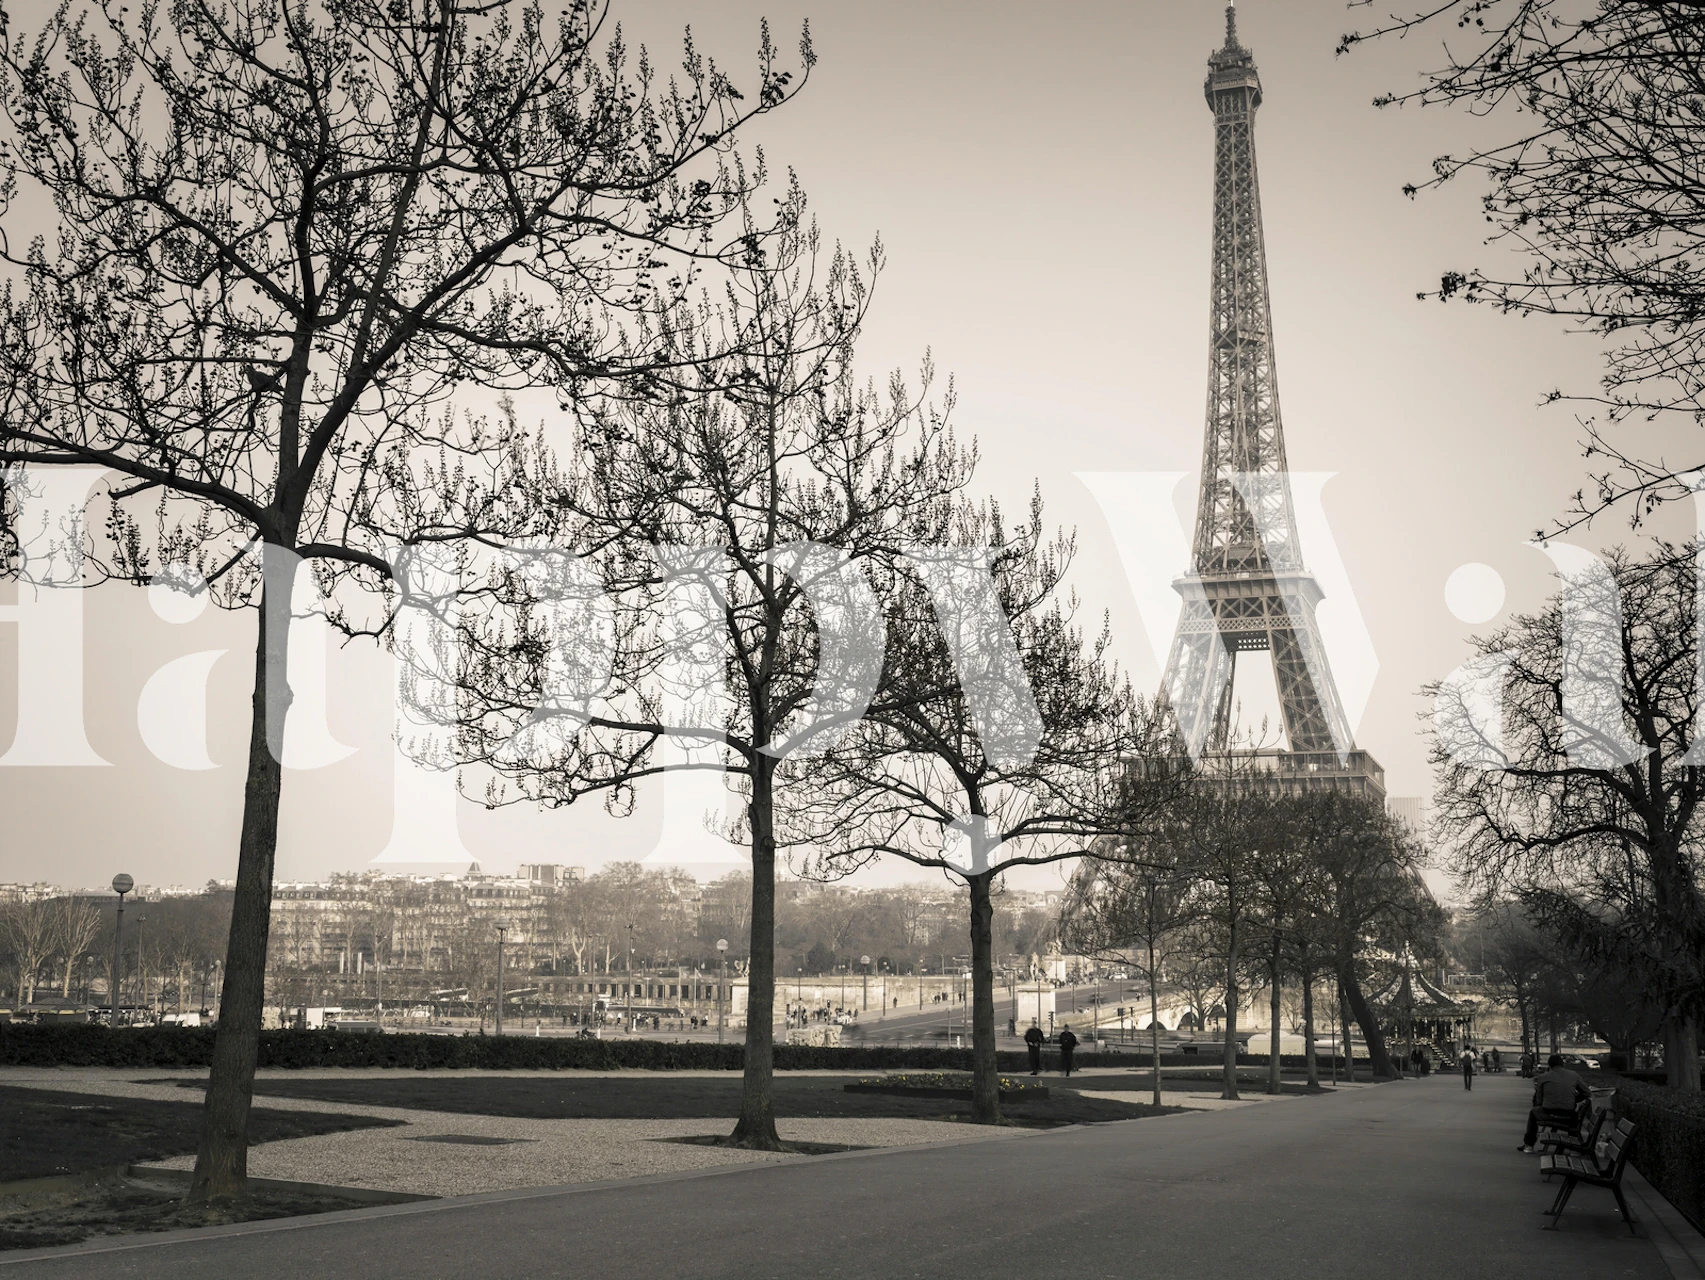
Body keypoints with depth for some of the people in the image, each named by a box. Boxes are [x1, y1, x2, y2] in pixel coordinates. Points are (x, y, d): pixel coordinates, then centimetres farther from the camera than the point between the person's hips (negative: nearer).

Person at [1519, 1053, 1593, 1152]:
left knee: (1533, 1112, 32)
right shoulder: (1574, 1076, 7)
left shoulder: (1543, 1077, 4)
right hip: (1568, 1119, 2)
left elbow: (1538, 1101, 5)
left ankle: (1528, 1145, 36)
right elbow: (1588, 1094, 12)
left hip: (1549, 1115, -2)